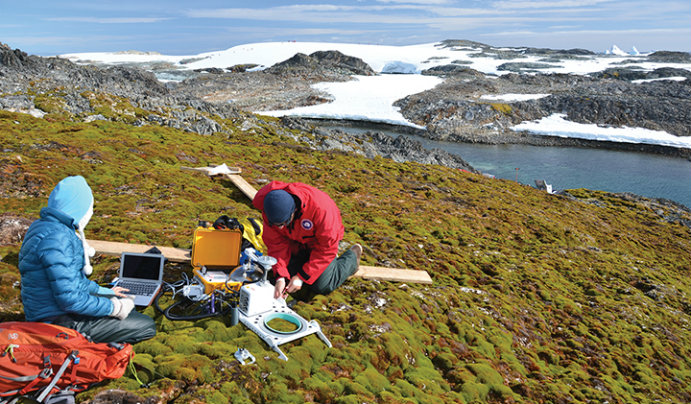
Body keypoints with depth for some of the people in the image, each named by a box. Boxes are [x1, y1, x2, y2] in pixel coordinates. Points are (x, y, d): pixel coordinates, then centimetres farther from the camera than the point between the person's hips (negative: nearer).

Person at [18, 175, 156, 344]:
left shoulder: (44, 226, 8)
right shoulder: (56, 238, -27)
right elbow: (69, 299, -29)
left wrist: (104, 291, 22)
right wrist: (114, 307, -18)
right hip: (59, 320, -11)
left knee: (126, 301, 28)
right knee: (147, 327, -10)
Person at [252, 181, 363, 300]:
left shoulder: (320, 208, -42)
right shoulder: (270, 210, -28)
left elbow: (327, 248, -30)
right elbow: (276, 244, -19)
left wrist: (302, 276, -30)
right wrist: (280, 277, -31)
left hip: (320, 242, -4)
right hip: (296, 243, 5)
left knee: (321, 287, -10)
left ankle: (352, 255, 15)